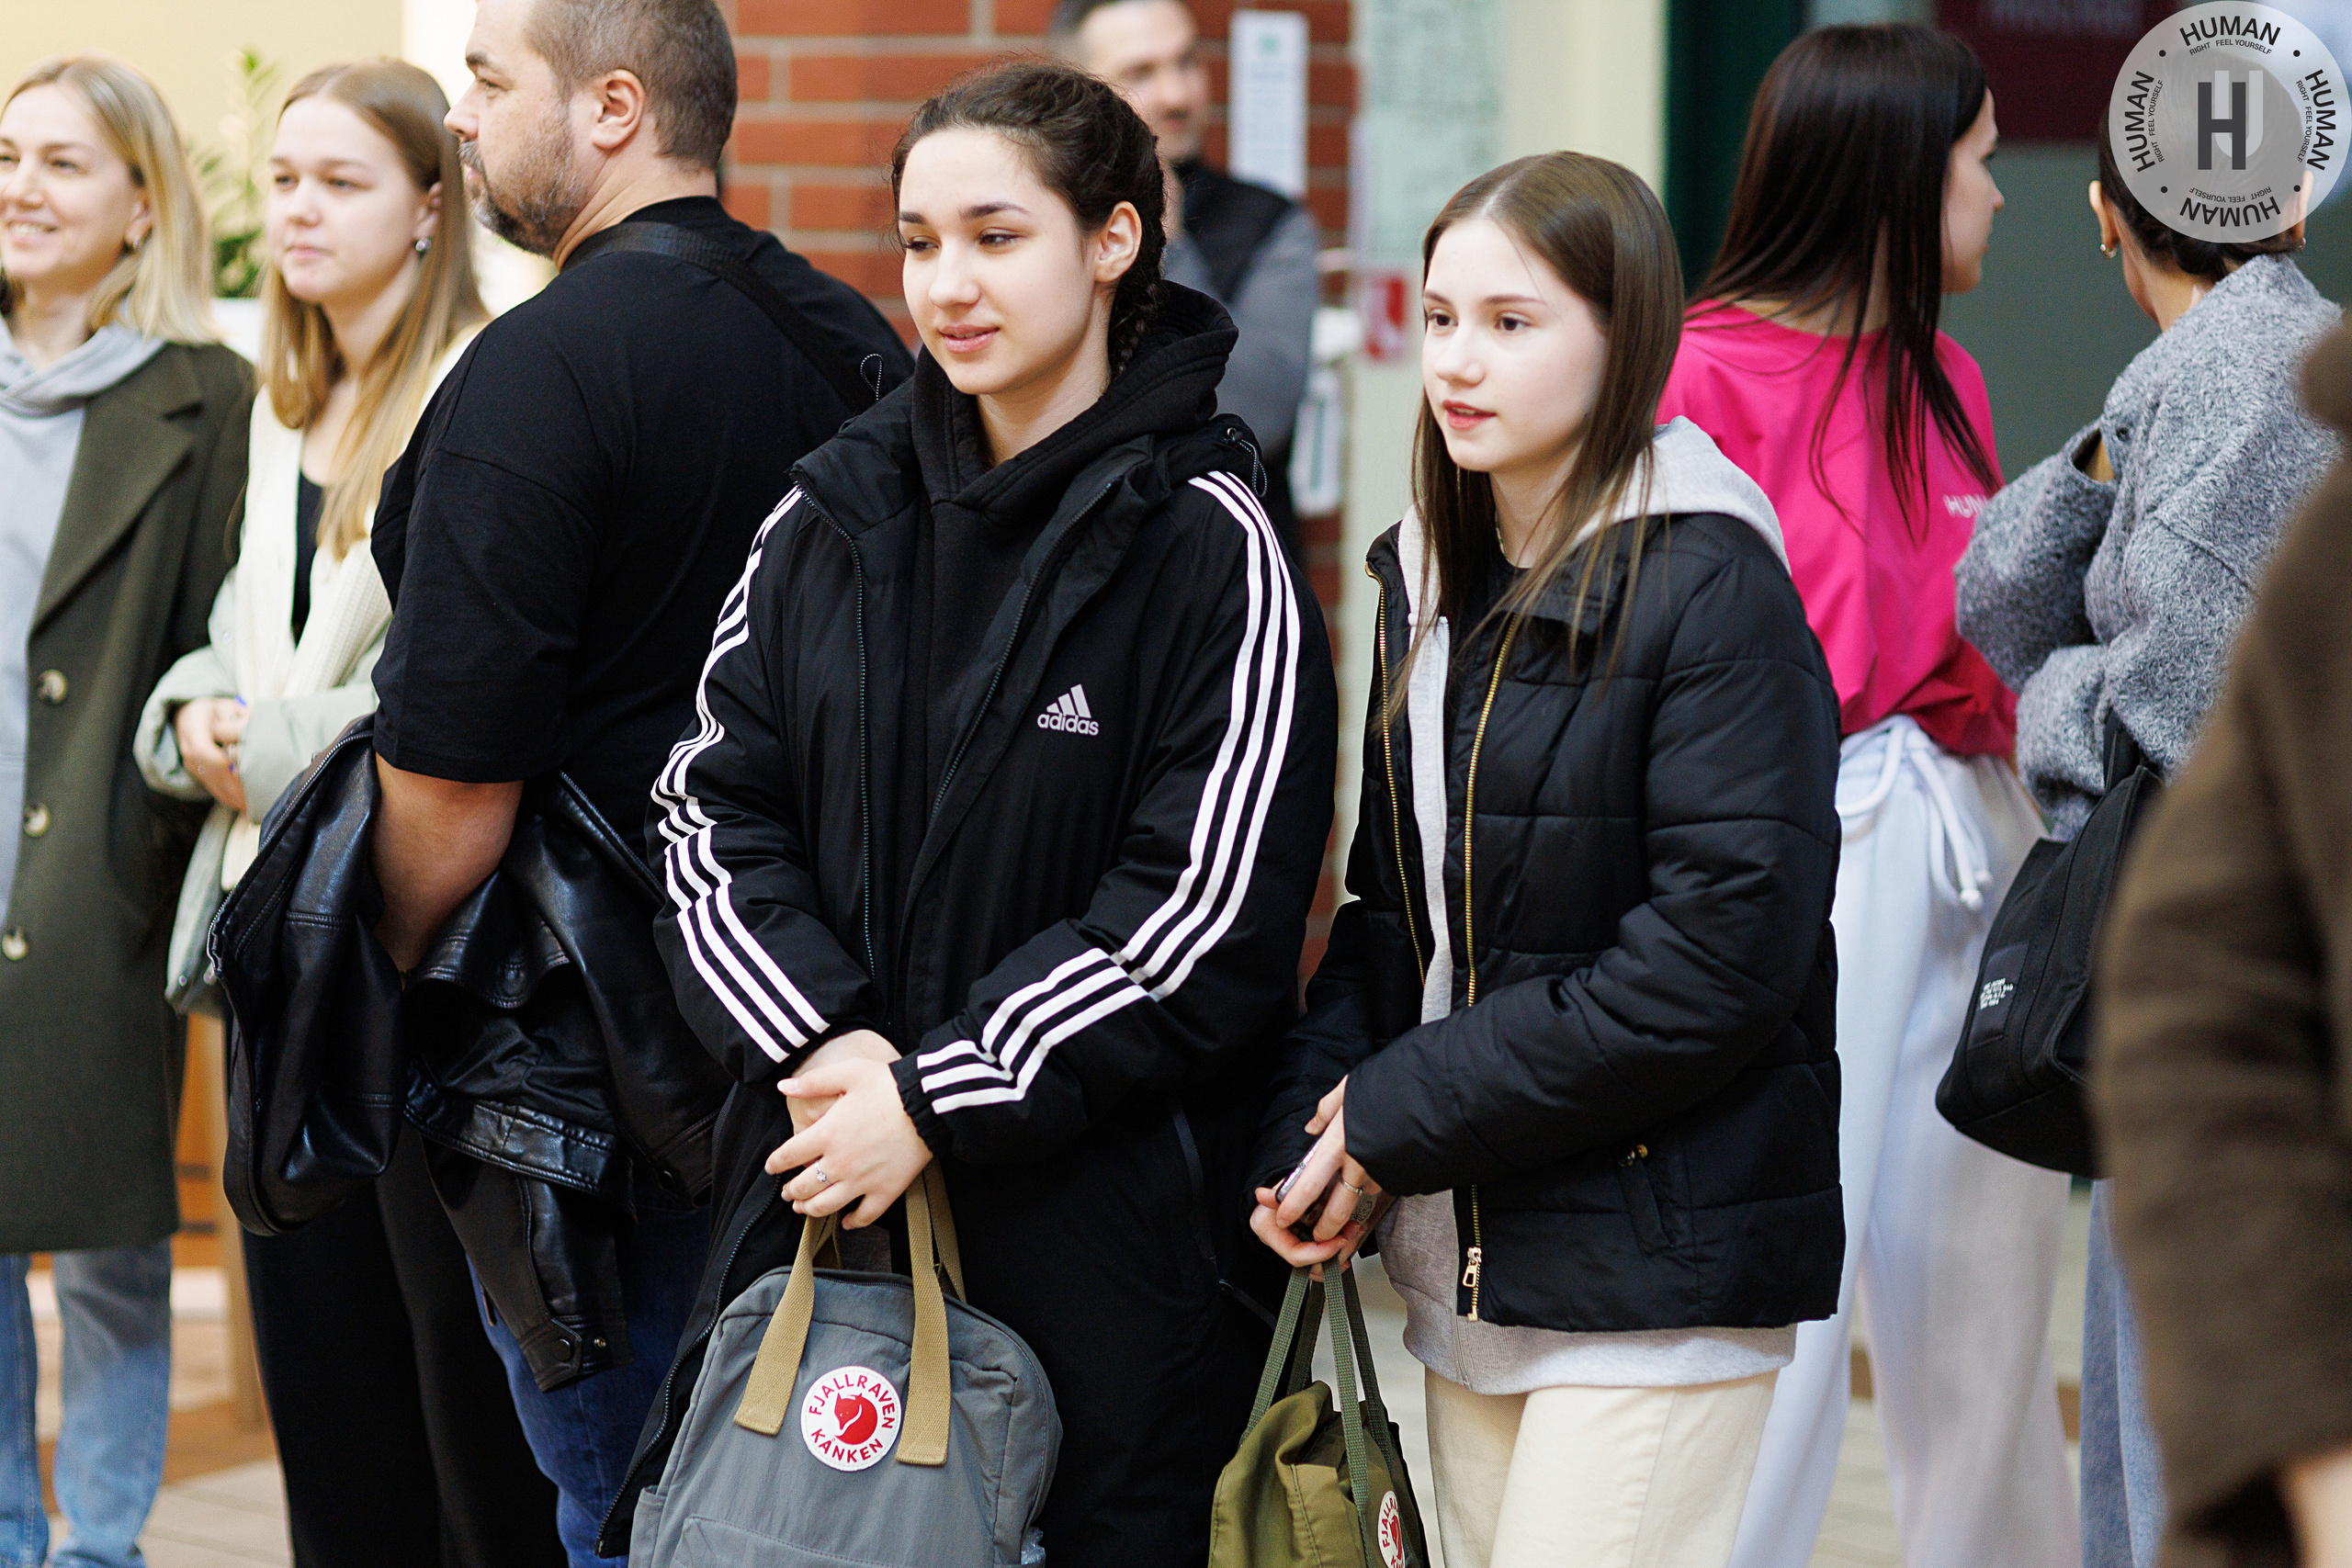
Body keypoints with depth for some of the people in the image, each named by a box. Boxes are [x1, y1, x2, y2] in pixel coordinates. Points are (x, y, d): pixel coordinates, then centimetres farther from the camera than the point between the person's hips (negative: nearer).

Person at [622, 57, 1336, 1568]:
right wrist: (817, 1041, -10)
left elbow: (1210, 917, -12)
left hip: (1102, 1217, -4)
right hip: (823, 1185, 4)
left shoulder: (1209, 549, -8)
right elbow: (716, 810, 7)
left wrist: (939, 1097, -15)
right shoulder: (831, 519, 8)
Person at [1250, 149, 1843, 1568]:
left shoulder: (1710, 584, -13)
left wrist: (1401, 1117, -14)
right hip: (1470, 1261, 7)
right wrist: (1311, 1135, -4)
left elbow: (1723, 949, -19)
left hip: (1658, 1268, -7)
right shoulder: (1434, 578, 12)